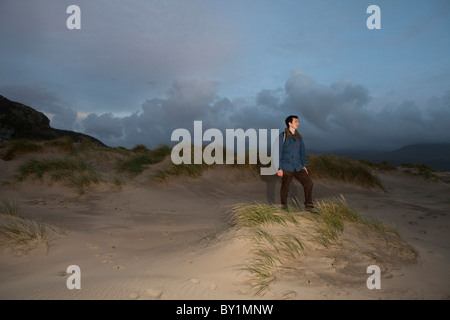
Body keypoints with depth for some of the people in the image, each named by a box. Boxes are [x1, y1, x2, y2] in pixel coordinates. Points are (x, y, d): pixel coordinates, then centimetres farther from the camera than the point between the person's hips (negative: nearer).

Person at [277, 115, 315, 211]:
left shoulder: (299, 137, 12)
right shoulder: (282, 136, -4)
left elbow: (302, 152, 18)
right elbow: (278, 153, -6)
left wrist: (304, 165, 8)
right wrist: (279, 168, -11)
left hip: (298, 167, 4)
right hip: (286, 168, -4)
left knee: (308, 182, -9)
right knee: (285, 189, 3)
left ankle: (309, 206, 2)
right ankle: (284, 206, 25)